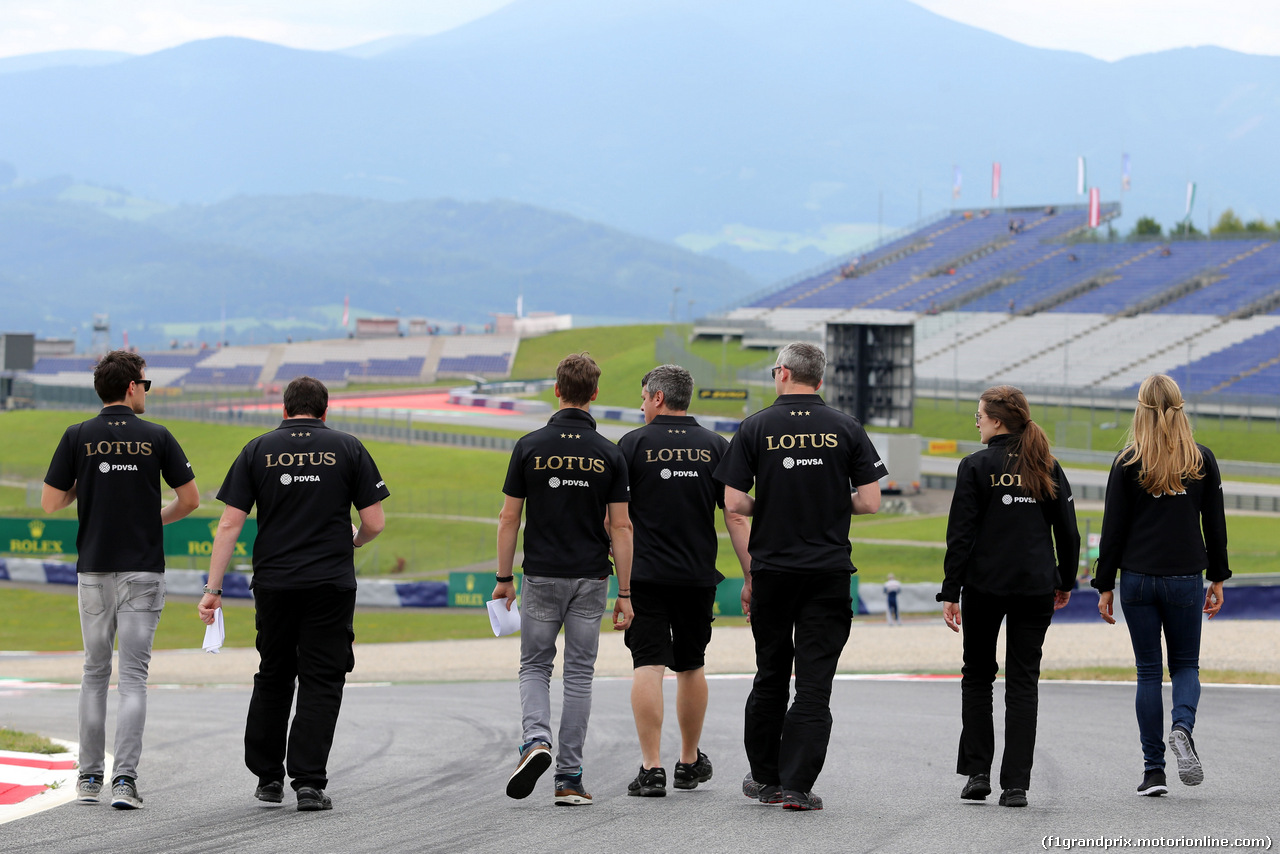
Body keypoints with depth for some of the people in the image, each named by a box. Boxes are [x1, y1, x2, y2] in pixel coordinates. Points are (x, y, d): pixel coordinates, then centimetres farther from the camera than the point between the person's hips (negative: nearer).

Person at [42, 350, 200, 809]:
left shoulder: (77, 437, -2)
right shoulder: (157, 438, -3)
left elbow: (50, 503, -1)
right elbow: (190, 499, 1)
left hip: (93, 568, 1)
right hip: (143, 569, -1)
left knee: (95, 672, 14)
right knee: (133, 676, -1)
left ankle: (89, 778, 14)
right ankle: (125, 779, -12)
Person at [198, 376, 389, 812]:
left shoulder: (258, 450, 5)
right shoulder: (348, 448, 3)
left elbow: (230, 524, -1)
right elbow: (375, 522, 0)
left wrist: (213, 589, 0)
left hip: (273, 583, 2)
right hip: (331, 582, -2)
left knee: (273, 677, 16)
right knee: (321, 682, 2)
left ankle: (268, 776, 22)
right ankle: (309, 782, -6)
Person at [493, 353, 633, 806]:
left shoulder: (530, 446, -5)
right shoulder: (609, 454, -3)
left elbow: (509, 518, -2)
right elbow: (621, 526, -4)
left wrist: (504, 578, 7)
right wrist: (625, 593, 0)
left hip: (541, 577, 0)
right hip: (590, 580, 0)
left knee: (535, 667, 13)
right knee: (579, 674, 7)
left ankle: (535, 740, -14)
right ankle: (569, 778, 6)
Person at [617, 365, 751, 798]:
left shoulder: (633, 444, -2)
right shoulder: (715, 446, 4)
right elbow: (736, 518, -1)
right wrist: (752, 577, 1)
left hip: (645, 574, -3)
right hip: (698, 575, 3)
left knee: (648, 666, -5)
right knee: (691, 666, 17)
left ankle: (651, 769, -13)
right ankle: (690, 762, 28)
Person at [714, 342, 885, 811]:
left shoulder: (757, 428, -2)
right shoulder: (846, 428, 0)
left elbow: (734, 503, -6)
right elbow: (870, 502, -2)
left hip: (772, 568, 1)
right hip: (829, 571, -1)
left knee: (771, 675, 14)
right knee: (815, 681, 0)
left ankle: (765, 777, 22)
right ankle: (797, 785, -6)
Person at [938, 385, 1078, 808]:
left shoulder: (976, 467, -6)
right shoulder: (1048, 468, 5)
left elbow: (961, 535, -8)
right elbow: (1067, 531, 7)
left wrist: (950, 592, -4)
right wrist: (1065, 581, 20)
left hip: (984, 586, -2)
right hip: (1036, 587, 3)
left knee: (978, 675, 13)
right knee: (1023, 681, 5)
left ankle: (977, 772, 7)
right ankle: (1016, 784, -1)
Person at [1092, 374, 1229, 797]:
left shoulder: (1128, 463, -5)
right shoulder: (1202, 460, 0)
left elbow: (1113, 529, -4)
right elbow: (1215, 524, 5)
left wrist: (1105, 586, 2)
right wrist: (1218, 578, 15)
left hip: (1138, 578, -1)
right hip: (1186, 577, 1)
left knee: (1148, 670, 7)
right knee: (1185, 665, 15)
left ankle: (1154, 771, 5)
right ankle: (1182, 726, -17)